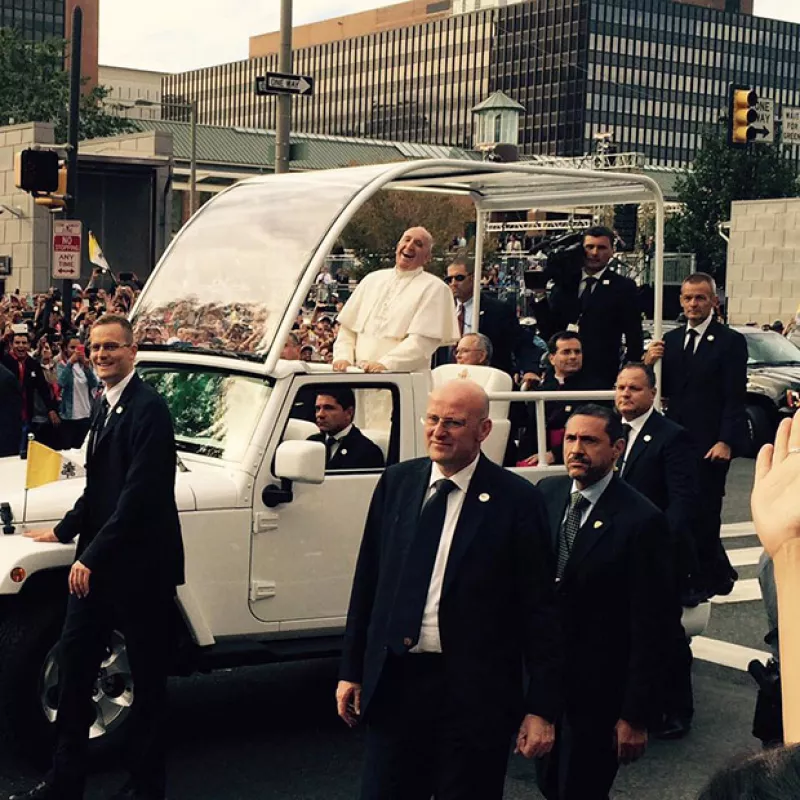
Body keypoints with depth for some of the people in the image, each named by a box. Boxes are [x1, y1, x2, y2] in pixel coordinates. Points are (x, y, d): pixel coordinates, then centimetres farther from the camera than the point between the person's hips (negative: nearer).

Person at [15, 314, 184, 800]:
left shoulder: (148, 408, -16)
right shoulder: (106, 404, 12)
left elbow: (139, 494, -23)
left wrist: (93, 555, -22)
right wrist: (65, 531, 17)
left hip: (139, 564, -8)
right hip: (97, 563, 8)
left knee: (147, 678, 6)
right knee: (74, 661, 10)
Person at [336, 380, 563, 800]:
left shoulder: (516, 499, -9)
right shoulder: (396, 482, 4)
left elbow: (539, 608, -8)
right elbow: (367, 581, 9)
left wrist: (541, 707, -9)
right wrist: (352, 670, 10)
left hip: (475, 691, -3)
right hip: (393, 682, 4)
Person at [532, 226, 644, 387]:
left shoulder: (624, 287, 3)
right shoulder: (564, 284, 12)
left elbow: (634, 339, 2)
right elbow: (549, 331, 9)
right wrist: (540, 295, -1)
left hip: (601, 378, -3)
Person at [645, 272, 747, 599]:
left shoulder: (731, 342, -6)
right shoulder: (671, 339, 9)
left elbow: (735, 398, -10)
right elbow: (664, 391, 10)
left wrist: (726, 442, -17)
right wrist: (649, 364, -9)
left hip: (710, 444, -6)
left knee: (704, 511, 0)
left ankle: (704, 581, 13)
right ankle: (719, 572, 28)